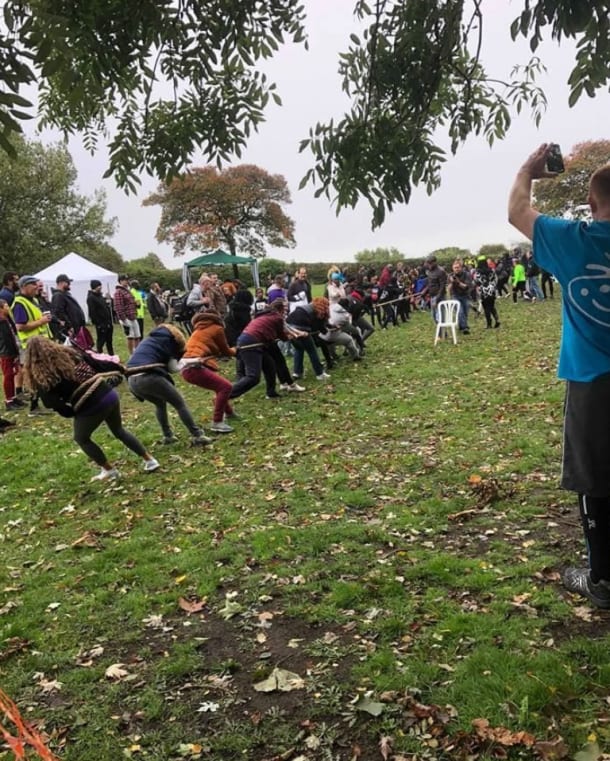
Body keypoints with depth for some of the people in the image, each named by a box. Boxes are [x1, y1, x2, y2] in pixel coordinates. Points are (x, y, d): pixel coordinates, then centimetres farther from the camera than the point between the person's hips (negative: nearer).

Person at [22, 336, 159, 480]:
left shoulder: (43, 379, -3)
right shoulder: (71, 352, 9)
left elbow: (52, 402, -5)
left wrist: (71, 412, 10)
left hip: (90, 407, -5)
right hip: (110, 395, 6)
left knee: (81, 439, 25)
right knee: (119, 430, 30)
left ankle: (109, 470, 28)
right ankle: (150, 460, 30)